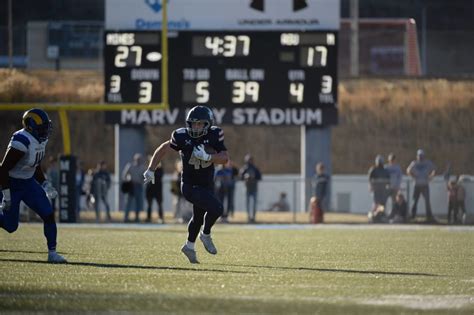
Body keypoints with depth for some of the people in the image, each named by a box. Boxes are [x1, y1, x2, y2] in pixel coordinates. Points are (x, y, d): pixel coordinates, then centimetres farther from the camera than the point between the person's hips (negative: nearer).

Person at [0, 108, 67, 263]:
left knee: (48, 214, -6)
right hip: (12, 185, -7)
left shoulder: (41, 140, 0)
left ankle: (52, 253, 0)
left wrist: (45, 184, 8)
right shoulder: (21, 142, -28)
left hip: (29, 182, 8)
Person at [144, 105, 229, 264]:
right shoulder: (182, 137, -20)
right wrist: (151, 170, -3)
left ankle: (189, 246, 47)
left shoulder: (214, 135, -13)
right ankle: (206, 235, 4)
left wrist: (207, 157, -34)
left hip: (207, 185, 5)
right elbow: (163, 149, -6)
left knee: (198, 217, 24)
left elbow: (224, 158, -17)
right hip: (190, 186, -5)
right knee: (215, 208, -23)